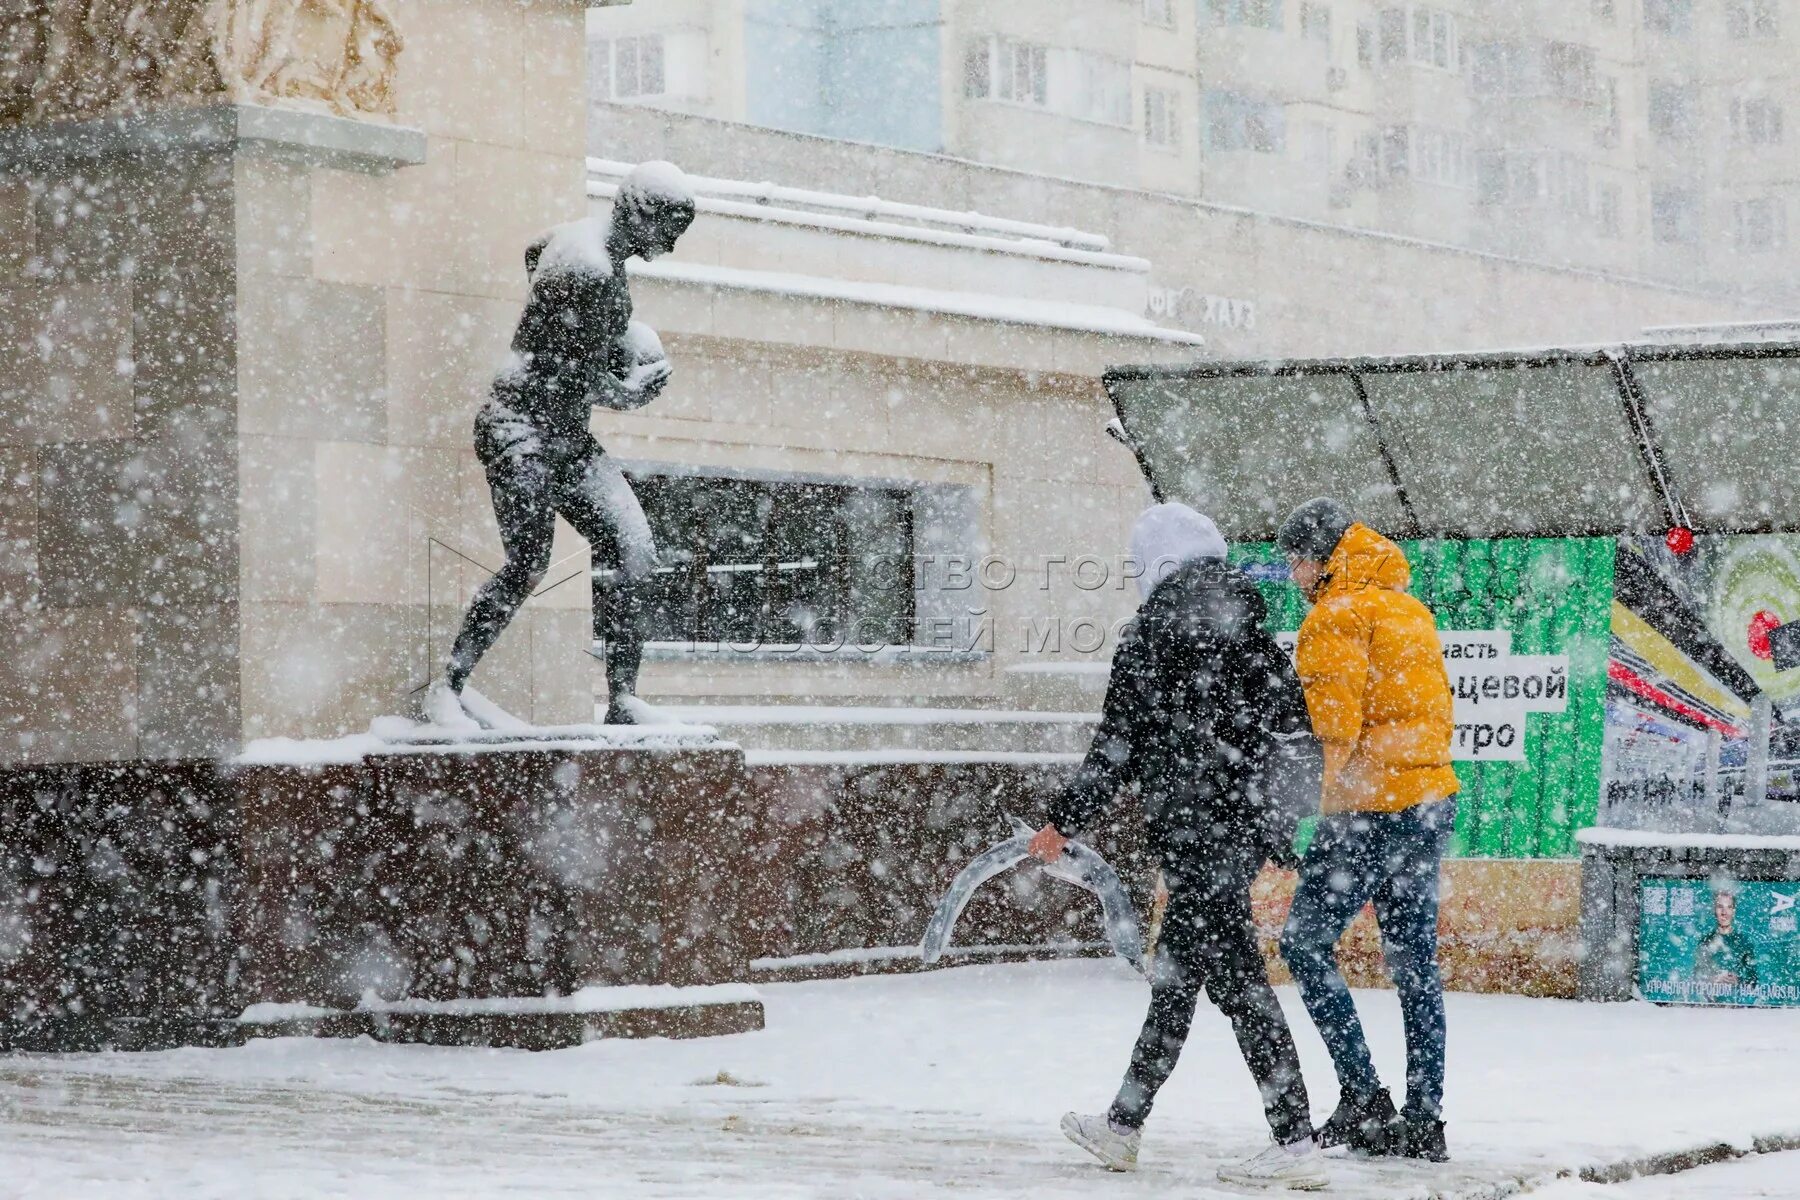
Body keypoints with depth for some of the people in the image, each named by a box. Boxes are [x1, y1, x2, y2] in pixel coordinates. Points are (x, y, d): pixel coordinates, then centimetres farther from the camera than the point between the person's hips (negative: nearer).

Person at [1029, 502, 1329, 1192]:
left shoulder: (1152, 632, -8)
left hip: (1192, 830, -8)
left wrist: (1066, 822, 3)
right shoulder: (1249, 624, 11)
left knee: (1236, 980, -8)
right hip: (1245, 825, 8)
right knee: (1174, 977, 16)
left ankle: (1296, 1144, -11)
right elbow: (1296, 721, 12)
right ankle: (1122, 1128, 27)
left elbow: (1118, 746, -8)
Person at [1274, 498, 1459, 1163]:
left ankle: (1363, 1100, -6)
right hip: (1430, 802, 9)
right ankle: (1424, 1120, 9)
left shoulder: (1339, 614, -10)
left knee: (1305, 942, 0)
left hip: (1370, 808, -9)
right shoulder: (1410, 609, 19)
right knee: (1414, 963, 9)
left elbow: (1335, 719, -19)